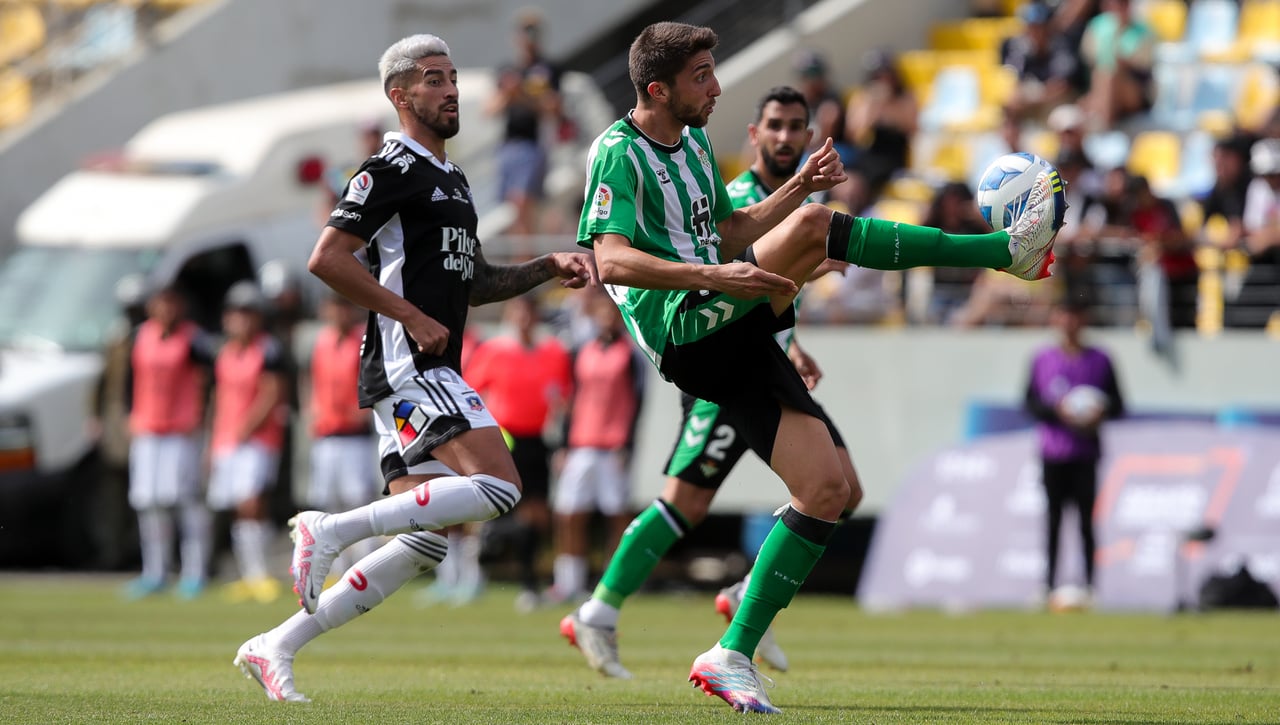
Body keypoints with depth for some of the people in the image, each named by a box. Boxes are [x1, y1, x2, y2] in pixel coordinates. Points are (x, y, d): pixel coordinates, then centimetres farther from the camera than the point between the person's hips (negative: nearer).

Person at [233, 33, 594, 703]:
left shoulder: (451, 178, 23)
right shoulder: (393, 170, -7)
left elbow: (472, 283, 31)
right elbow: (327, 259, -15)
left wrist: (548, 268, 16)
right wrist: (411, 316, -15)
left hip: (432, 375, 10)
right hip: (406, 368, -10)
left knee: (425, 541, 5)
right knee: (499, 485, -23)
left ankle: (276, 647, 7)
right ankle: (330, 530, -19)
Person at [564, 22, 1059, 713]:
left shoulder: (693, 143, 22)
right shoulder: (618, 152, -6)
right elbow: (611, 261, -19)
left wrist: (798, 186, 16)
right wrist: (712, 276, -30)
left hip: (735, 338, 9)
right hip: (682, 329, -9)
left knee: (828, 488, -2)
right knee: (812, 226, -25)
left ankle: (733, 656, 1)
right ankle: (1009, 249, -20)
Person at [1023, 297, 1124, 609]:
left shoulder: (1099, 360, 6)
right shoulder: (1043, 359, 5)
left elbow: (1117, 404, 9)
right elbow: (1030, 403, 4)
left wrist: (1101, 412, -13)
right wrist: (1057, 410, -14)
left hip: (1085, 454, 0)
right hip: (1052, 452, 0)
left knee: (1087, 520, -4)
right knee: (1053, 519, 1)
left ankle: (1090, 585, -2)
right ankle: (1050, 585, 4)